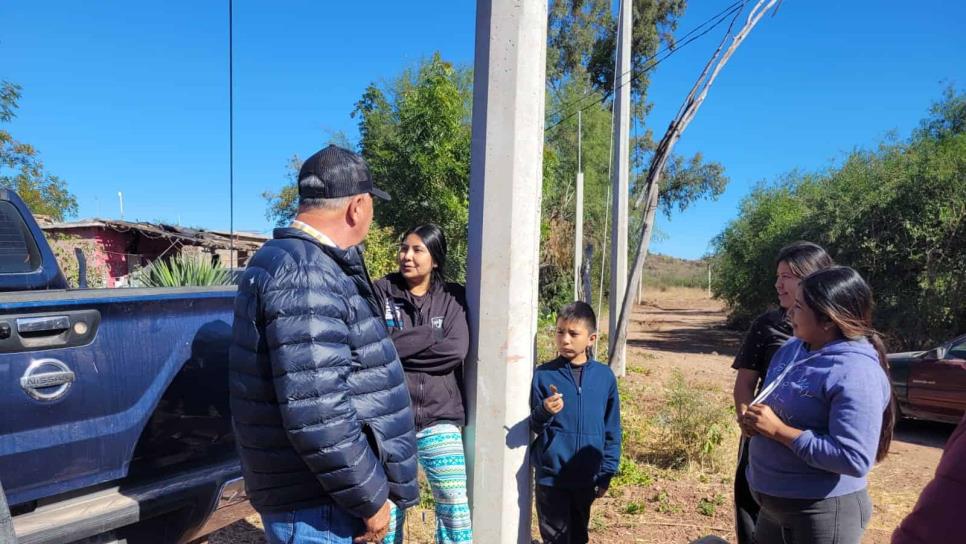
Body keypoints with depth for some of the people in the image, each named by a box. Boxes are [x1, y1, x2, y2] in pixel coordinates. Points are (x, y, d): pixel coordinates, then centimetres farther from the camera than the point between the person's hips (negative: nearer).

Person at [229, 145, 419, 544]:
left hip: (323, 494, 10)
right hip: (315, 505, -10)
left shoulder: (305, 264, 11)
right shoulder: (303, 273, -23)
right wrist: (370, 499, -20)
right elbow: (316, 415, -29)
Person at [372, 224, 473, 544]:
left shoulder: (453, 298, 3)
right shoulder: (382, 292, 1)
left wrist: (397, 347, -11)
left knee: (456, 506, 3)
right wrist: (430, 336, -14)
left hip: (439, 418, 0)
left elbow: (457, 350, -12)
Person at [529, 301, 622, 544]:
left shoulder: (604, 376, -1)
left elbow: (612, 430, 5)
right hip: (551, 476, -2)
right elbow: (533, 426, -3)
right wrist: (544, 412, -24)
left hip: (586, 478, 2)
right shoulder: (543, 374, -6)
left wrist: (606, 473, 3)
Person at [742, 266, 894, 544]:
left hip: (824, 511, -8)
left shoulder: (855, 373, -23)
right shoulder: (794, 348, 2)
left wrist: (778, 430, -26)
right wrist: (756, 420, -6)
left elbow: (854, 460, -28)